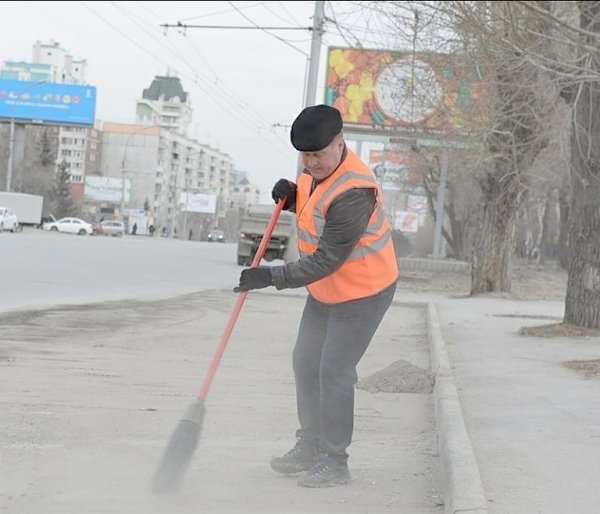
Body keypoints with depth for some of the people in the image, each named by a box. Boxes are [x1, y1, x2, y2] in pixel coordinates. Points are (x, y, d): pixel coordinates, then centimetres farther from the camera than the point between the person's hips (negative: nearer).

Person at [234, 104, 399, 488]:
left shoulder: (353, 193, -32)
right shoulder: (319, 169, -4)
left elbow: (327, 260, -31)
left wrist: (272, 277, -31)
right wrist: (292, 199, -6)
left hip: (362, 293, -10)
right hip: (324, 290, 10)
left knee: (334, 372, -8)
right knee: (306, 364, 14)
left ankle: (334, 462, 6)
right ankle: (310, 447, 29)